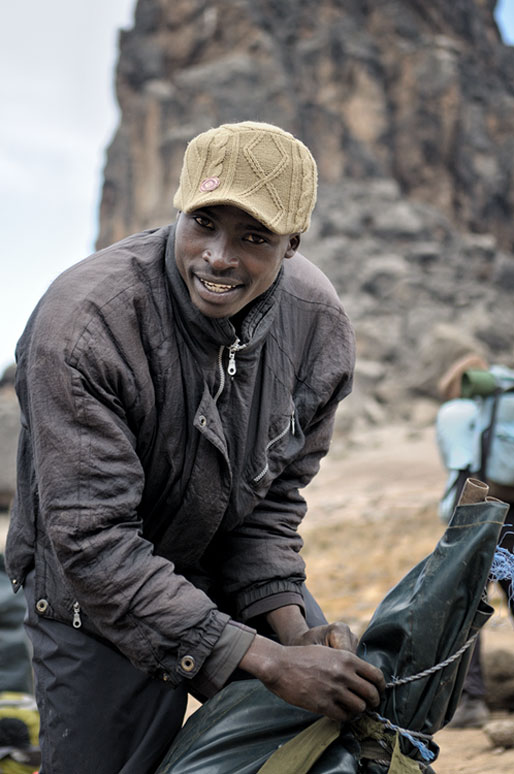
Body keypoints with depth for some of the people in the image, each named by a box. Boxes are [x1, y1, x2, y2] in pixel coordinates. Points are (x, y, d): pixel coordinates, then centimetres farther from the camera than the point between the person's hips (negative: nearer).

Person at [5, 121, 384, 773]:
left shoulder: (319, 323, -16)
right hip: (94, 592, -4)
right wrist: (263, 659, -38)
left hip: (238, 569, 5)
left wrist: (289, 620, -21)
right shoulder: (82, 322, -32)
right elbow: (93, 540, -34)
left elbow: (276, 495, -4)